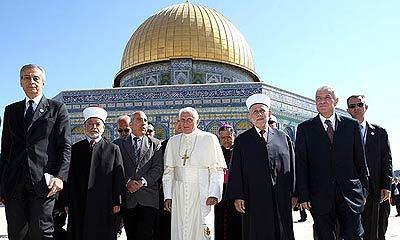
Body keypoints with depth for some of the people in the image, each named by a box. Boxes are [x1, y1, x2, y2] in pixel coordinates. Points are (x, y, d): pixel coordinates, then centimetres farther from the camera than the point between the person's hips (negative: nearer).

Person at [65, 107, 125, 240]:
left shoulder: (113, 149, 6)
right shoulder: (75, 149, 9)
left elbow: (118, 179, 3)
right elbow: (69, 178, 7)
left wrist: (116, 202, -2)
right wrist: (67, 202, 2)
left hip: (105, 207, -1)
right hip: (79, 207, 1)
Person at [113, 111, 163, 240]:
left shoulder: (155, 144, 10)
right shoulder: (119, 144, 11)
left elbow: (157, 168, 1)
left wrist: (143, 181, -13)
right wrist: (127, 182, -13)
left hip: (148, 199, -1)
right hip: (127, 198, 1)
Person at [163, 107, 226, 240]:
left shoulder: (209, 139, 1)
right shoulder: (173, 141, 12)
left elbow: (217, 170, -3)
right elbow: (168, 171, 12)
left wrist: (214, 194, -13)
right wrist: (168, 196, 4)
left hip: (201, 193, -3)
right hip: (179, 193, 3)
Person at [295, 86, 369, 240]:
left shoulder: (351, 125, 8)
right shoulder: (304, 129, 3)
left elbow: (360, 160, 9)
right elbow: (301, 165, 0)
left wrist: (364, 189, 7)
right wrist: (303, 195, -5)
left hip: (349, 193, 1)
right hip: (319, 196, 0)